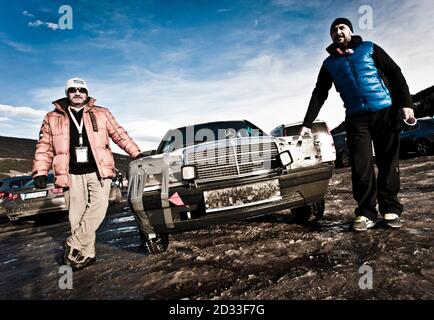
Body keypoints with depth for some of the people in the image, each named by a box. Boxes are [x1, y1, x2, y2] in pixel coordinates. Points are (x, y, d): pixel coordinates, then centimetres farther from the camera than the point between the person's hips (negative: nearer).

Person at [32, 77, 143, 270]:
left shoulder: (102, 114, 11)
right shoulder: (52, 118, 13)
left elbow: (119, 135, 12)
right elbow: (44, 147, 12)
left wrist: (136, 153, 7)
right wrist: (40, 172, 3)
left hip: (98, 171, -1)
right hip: (72, 175, 1)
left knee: (98, 207, -17)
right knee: (77, 216, 2)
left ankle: (74, 246, -5)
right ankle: (87, 253, 13)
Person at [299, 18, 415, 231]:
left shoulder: (369, 49, 12)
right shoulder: (329, 63, 16)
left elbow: (395, 74, 6)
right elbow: (319, 95, 13)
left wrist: (405, 103, -7)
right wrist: (307, 123, 4)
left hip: (386, 111, 0)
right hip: (356, 118, 1)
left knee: (388, 163, 1)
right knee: (361, 166, -8)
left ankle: (390, 209, 12)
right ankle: (366, 213, 1)